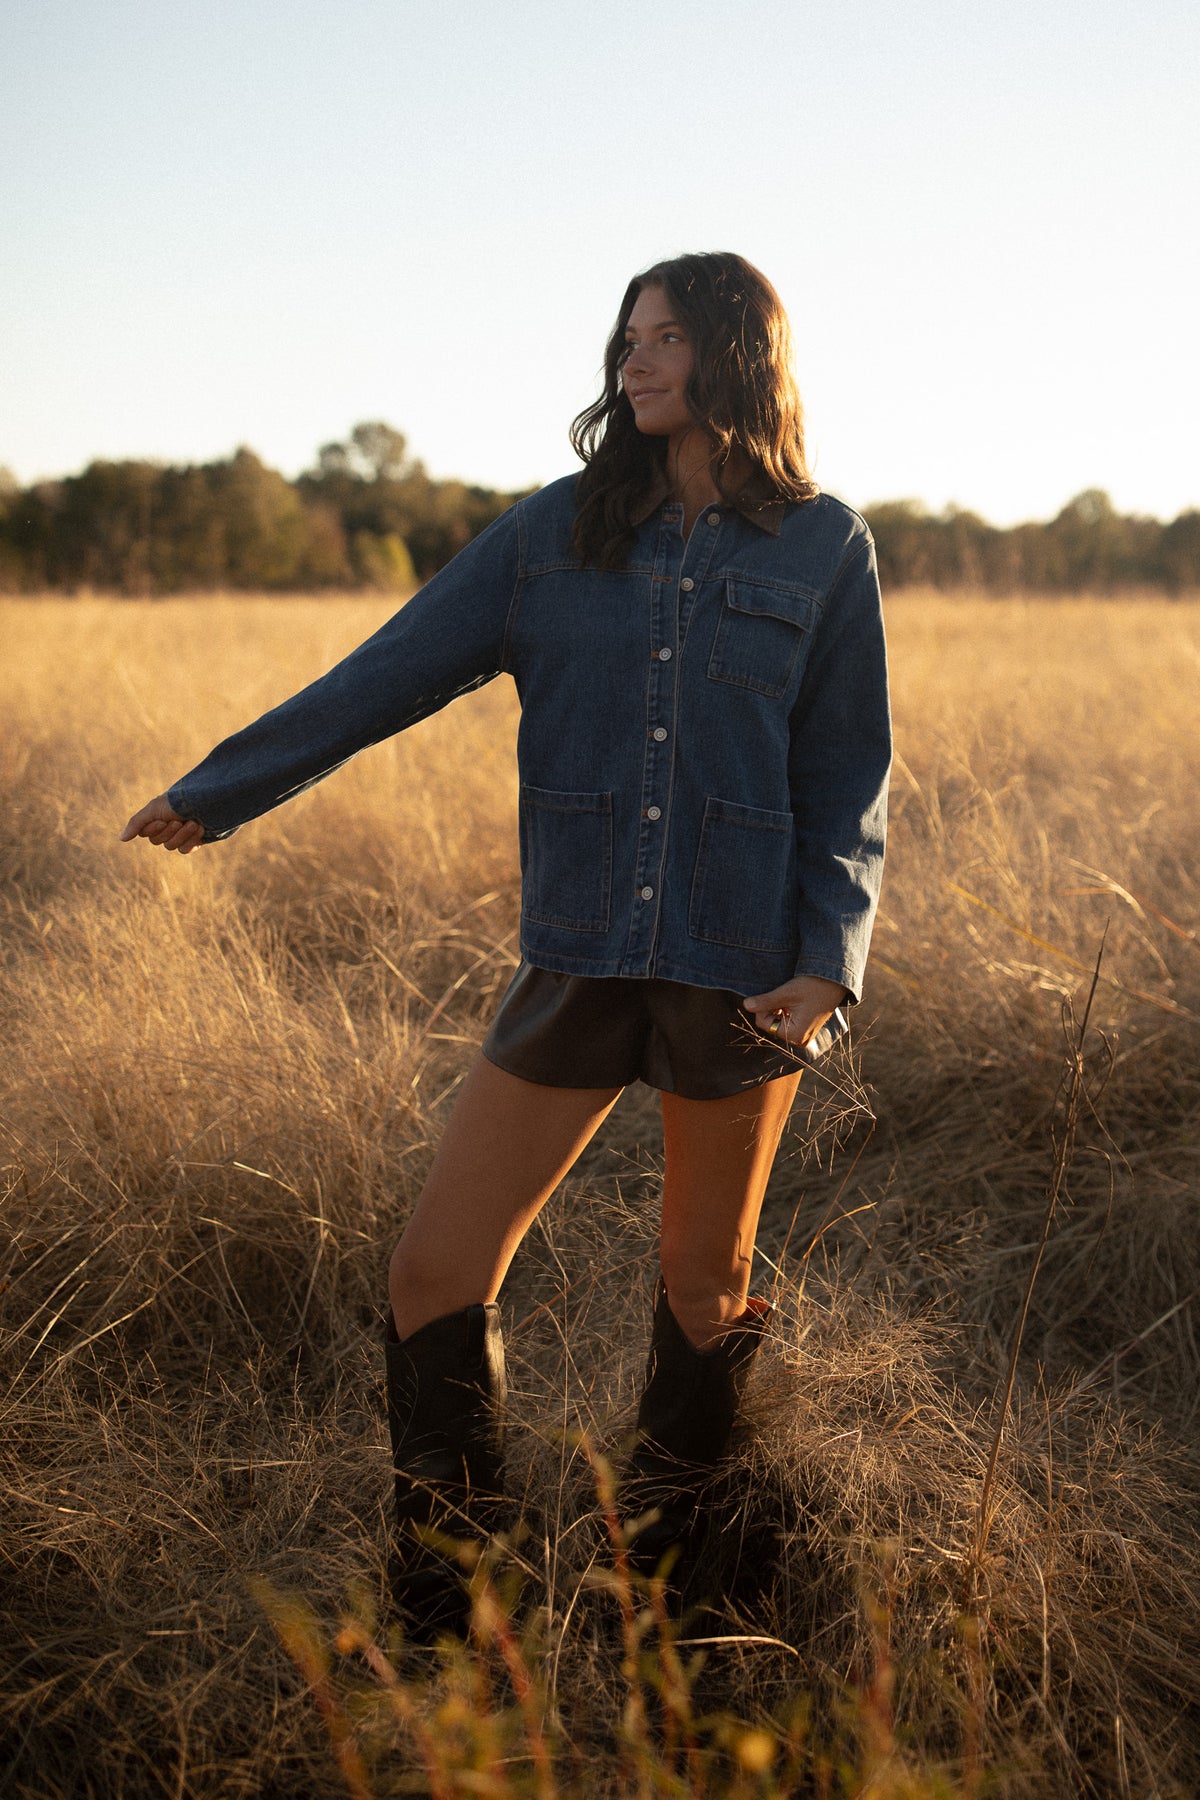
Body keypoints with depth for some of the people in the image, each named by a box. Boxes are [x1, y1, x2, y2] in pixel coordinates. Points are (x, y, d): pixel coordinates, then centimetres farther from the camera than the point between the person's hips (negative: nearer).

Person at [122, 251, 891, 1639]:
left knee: (707, 1289, 12)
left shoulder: (822, 548, 2)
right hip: (578, 959, 2)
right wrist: (221, 789, 4)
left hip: (741, 974, -1)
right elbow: (390, 676, 6)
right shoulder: (554, 531, 6)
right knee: (436, 1274, -2)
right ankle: (439, 1616, 15)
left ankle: (657, 1581, 34)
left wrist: (828, 960, -8)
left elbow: (849, 779, 4)